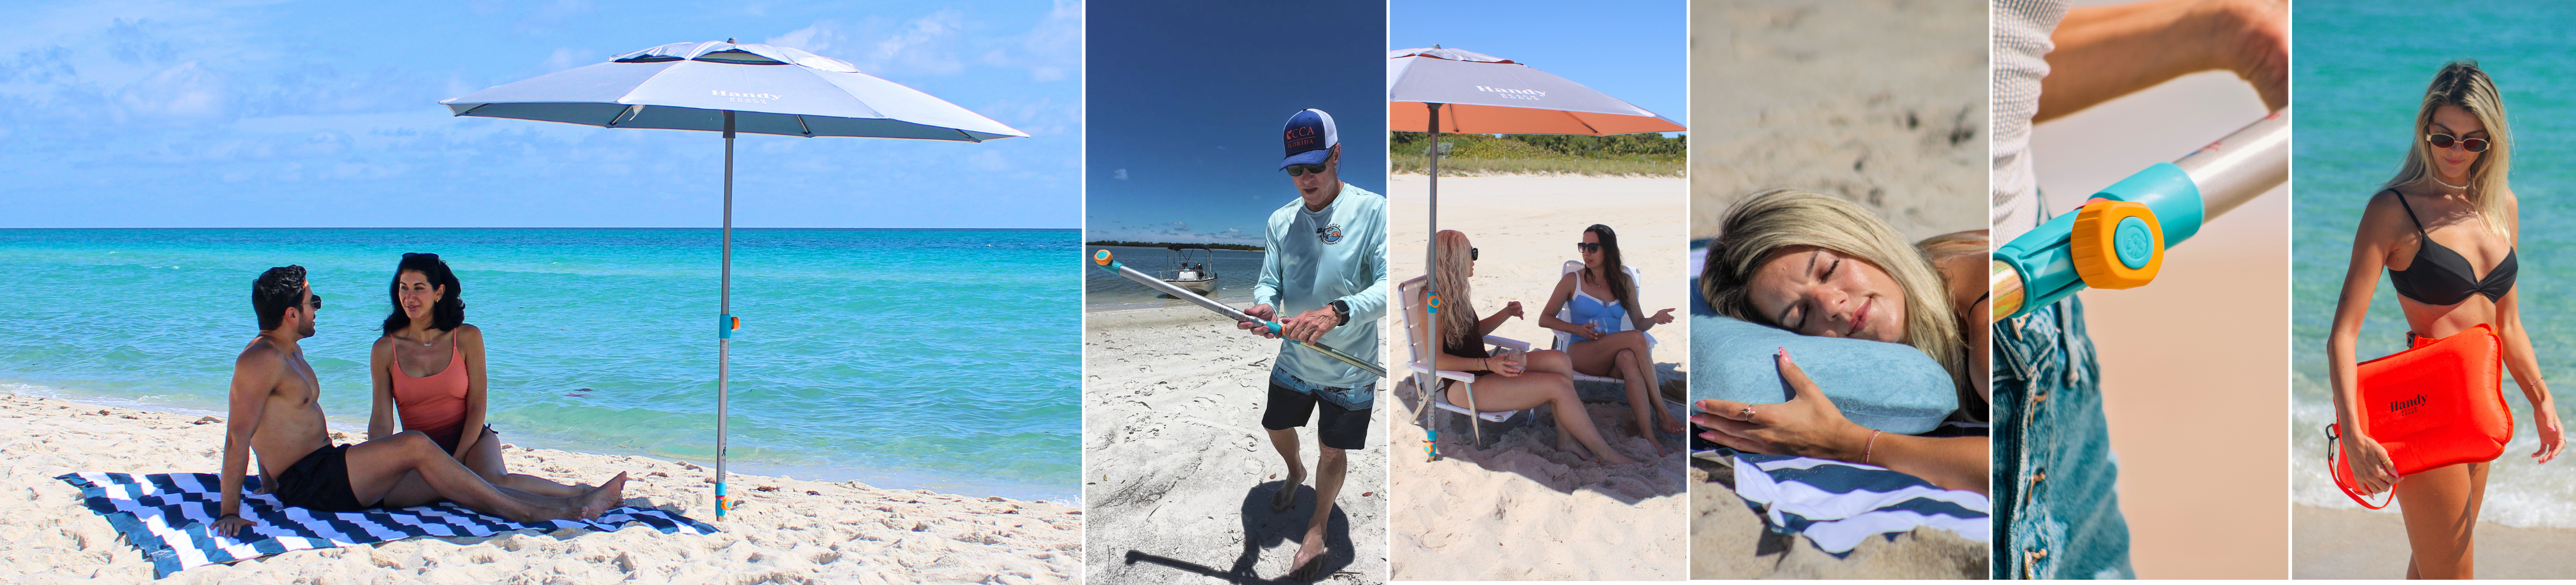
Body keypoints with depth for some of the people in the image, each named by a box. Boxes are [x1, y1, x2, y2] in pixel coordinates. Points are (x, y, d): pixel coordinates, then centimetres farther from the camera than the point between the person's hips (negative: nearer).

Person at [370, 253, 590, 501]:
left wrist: (457, 462, -12)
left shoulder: (467, 337, 1)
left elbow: (477, 407, -1)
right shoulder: (385, 349, 3)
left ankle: (574, 493, -17)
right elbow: (381, 421, -1)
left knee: (495, 480, -35)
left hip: (471, 439, -2)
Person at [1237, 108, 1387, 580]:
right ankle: (1295, 474, 57)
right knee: (1277, 429, 23)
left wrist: (1337, 312, -46)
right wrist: (1263, 306, -28)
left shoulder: (1372, 211, -19)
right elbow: (1269, 280, -3)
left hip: (1349, 371, -4)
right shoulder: (1281, 221, -2)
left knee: (1333, 452, 9)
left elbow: (1388, 286, -28)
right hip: (1294, 361, 4)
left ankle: (1317, 530, 33)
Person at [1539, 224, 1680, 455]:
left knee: (1629, 359, -39)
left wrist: (1655, 319, -6)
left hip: (1614, 357, 2)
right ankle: (1661, 412, -30)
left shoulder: (1624, 283, 15)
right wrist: (1578, 329, -11)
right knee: (1636, 339, -31)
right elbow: (1544, 319, 6)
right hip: (1581, 353, -2)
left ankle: (1647, 434, -48)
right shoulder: (1573, 280, 6)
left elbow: (1639, 322, 18)